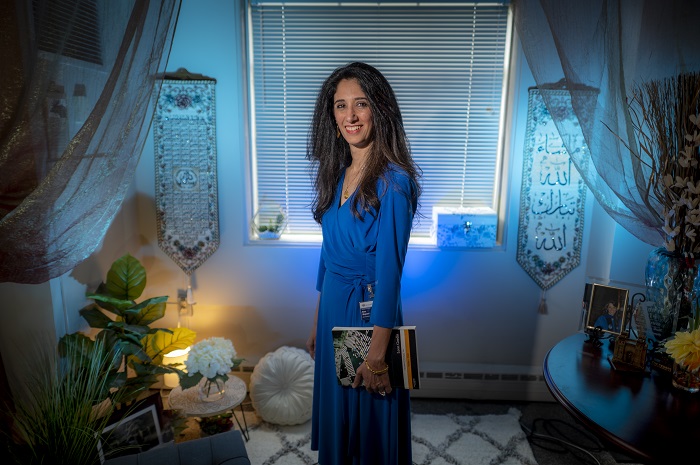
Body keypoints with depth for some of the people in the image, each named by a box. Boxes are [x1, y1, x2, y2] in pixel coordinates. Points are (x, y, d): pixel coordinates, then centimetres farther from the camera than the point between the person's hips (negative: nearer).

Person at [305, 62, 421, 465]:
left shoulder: (392, 181, -19)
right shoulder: (338, 173, 5)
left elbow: (389, 270, -20)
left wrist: (377, 355, -18)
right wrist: (318, 321, 15)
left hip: (368, 312, -7)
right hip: (333, 307, 7)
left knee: (371, 418, 13)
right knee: (335, 408, 23)